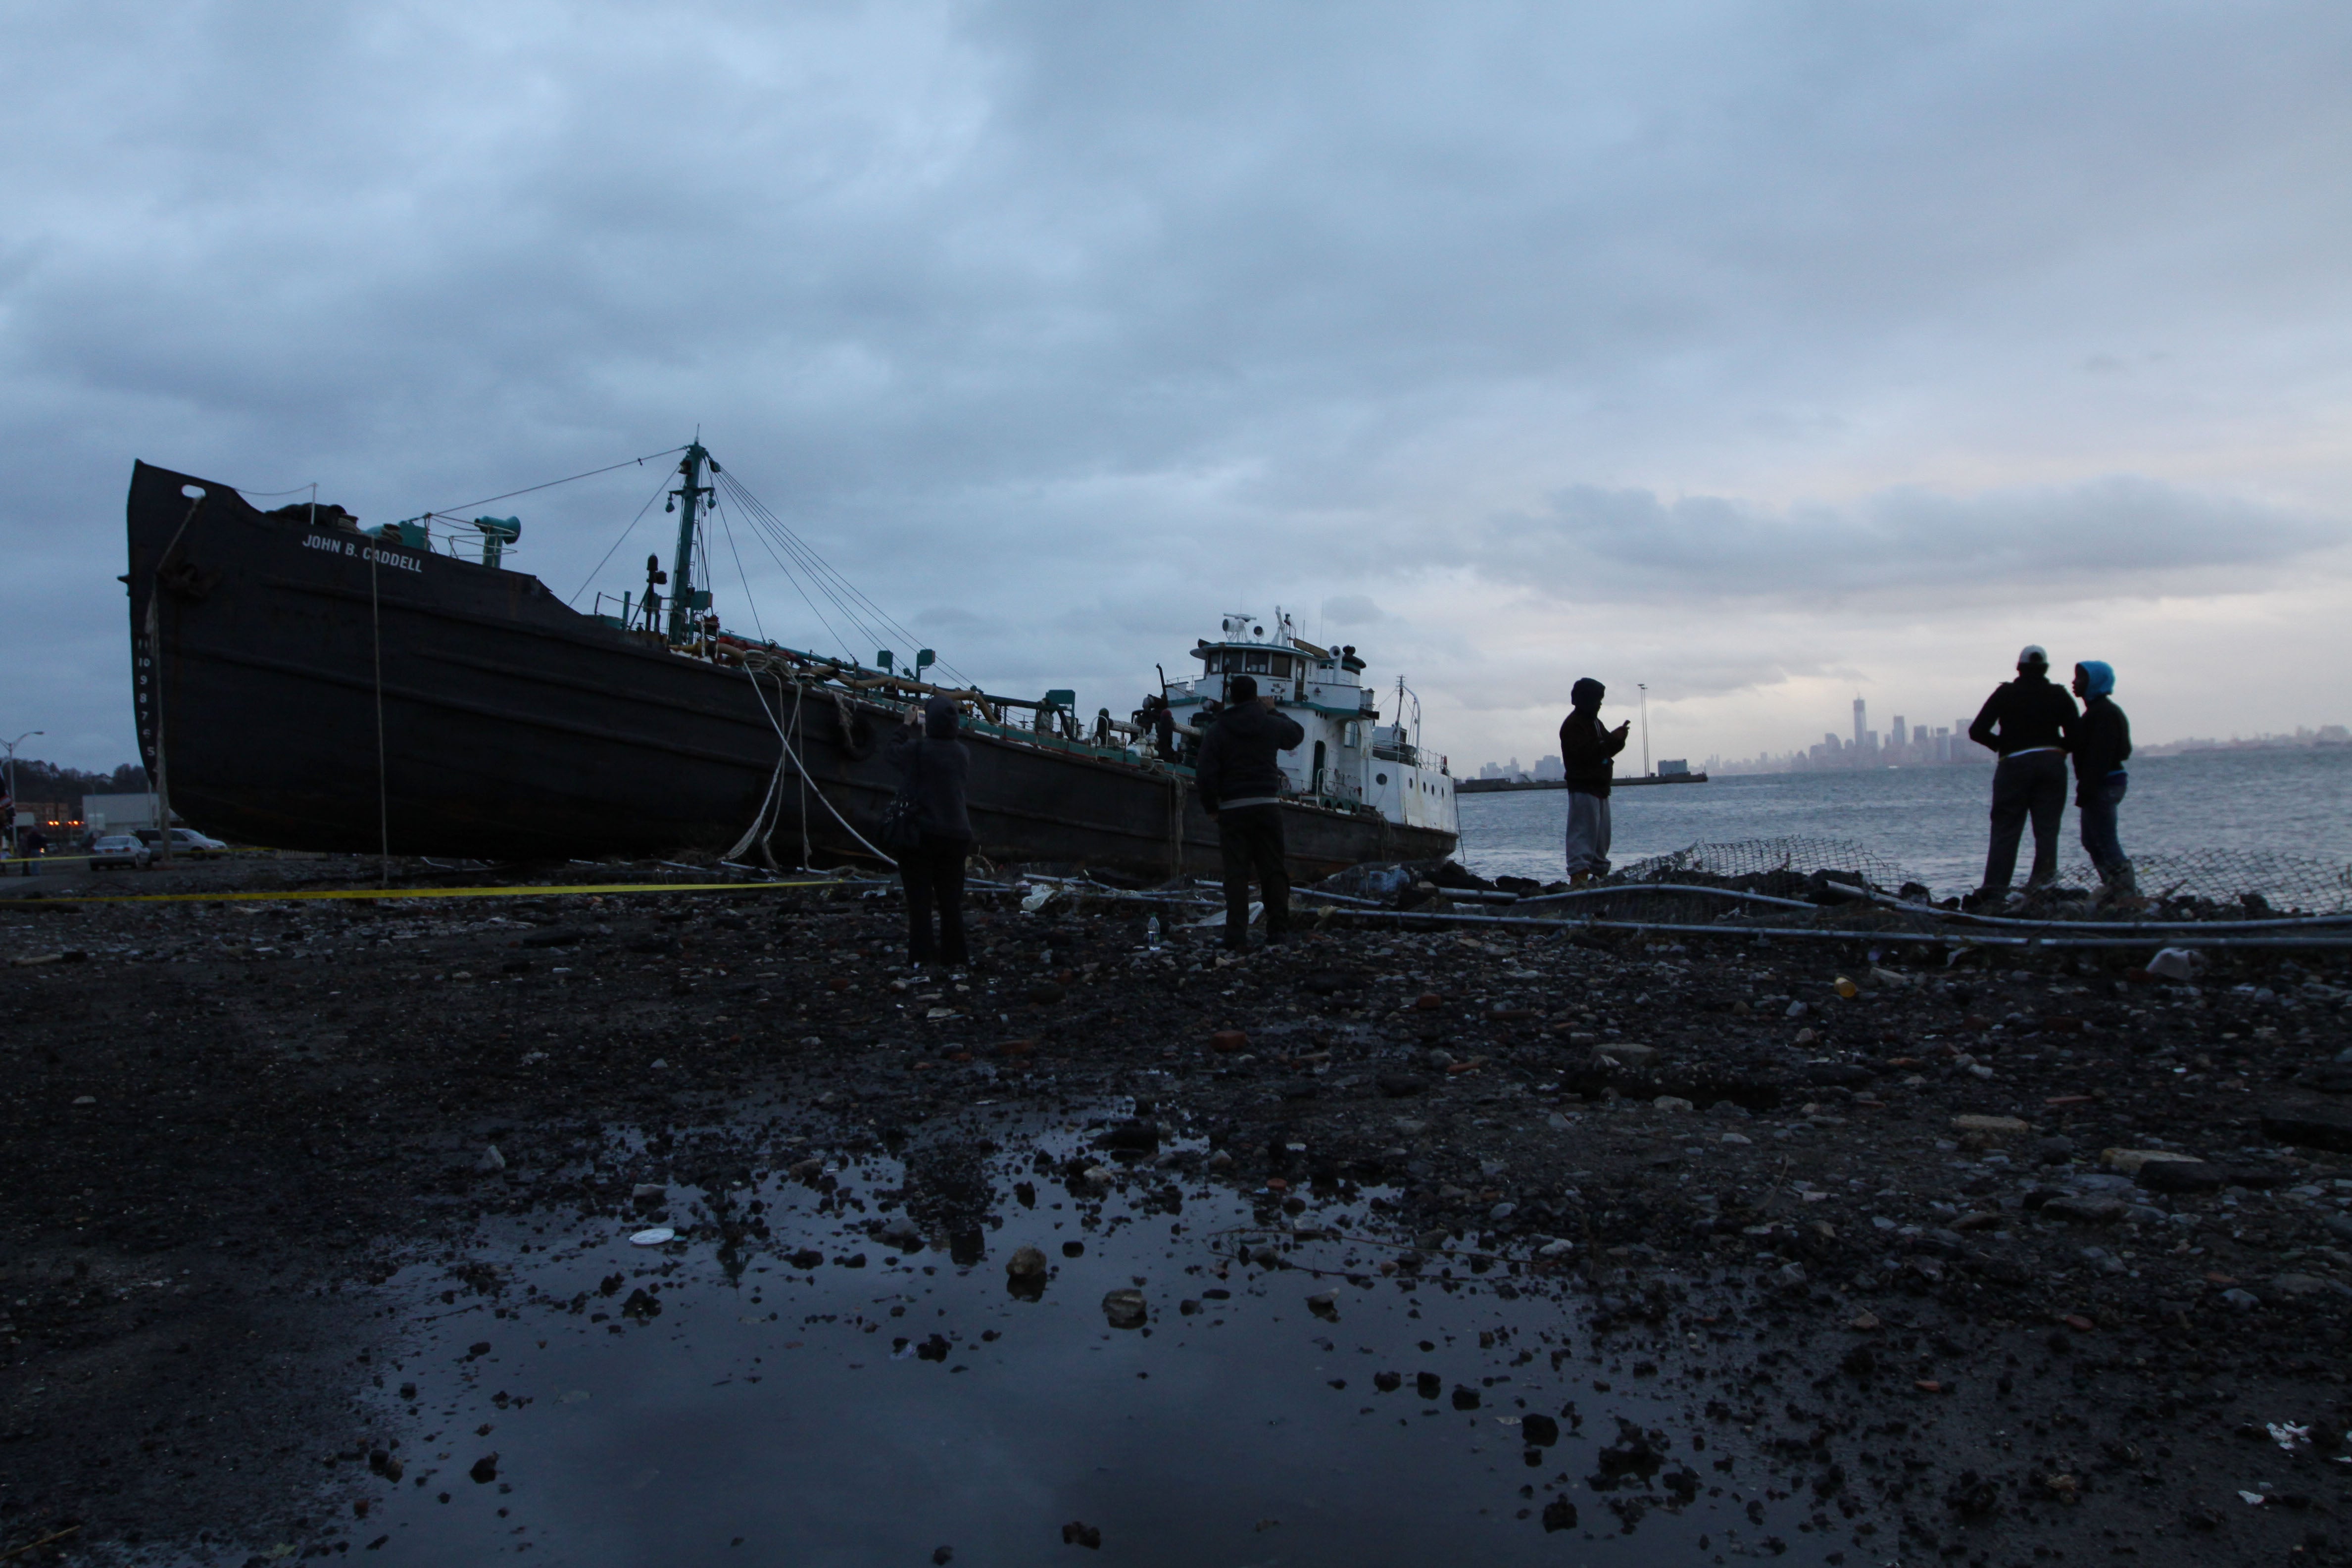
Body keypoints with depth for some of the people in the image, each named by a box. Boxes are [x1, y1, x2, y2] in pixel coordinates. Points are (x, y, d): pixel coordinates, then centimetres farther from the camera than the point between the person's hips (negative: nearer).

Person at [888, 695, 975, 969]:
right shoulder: (962, 753, 1)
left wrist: (908, 726, 20)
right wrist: (920, 733, 24)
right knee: (951, 896, 10)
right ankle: (955, 954, 13)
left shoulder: (916, 749, -13)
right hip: (957, 833, 4)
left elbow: (894, 751, 6)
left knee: (919, 895, 3)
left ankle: (920, 953, 3)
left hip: (922, 833, -4)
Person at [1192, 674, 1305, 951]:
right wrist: (1273, 711, 36)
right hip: (1268, 805, 2)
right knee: (1273, 870, 9)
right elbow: (1297, 734, 28)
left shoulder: (1216, 731, -1)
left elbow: (1205, 775, -7)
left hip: (1233, 810, -1)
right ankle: (1278, 929, 8)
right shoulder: (1270, 725, 5)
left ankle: (1237, 935, -6)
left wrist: (1211, 808, 5)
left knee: (1236, 873, -1)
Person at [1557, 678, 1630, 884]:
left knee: (1602, 835, 12)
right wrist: (1611, 739, -21)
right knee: (1583, 831, -15)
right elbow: (1583, 753, -24)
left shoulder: (1594, 722, 19)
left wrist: (1618, 738, 2)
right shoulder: (1573, 724, -12)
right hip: (1583, 787, -10)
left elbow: (1607, 750, 23)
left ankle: (1600, 872, 18)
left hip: (1600, 786, 10)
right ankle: (1579, 874, -19)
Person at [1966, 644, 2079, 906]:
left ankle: (1993, 892, -8)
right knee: (2047, 830, 4)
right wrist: (2056, 748, 18)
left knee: (2005, 830, -1)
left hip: (2015, 764, -1)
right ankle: (2042, 886, -4)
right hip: (2052, 764, 1)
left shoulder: (2005, 693, 4)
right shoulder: (2059, 696, 7)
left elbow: (1977, 732, -2)